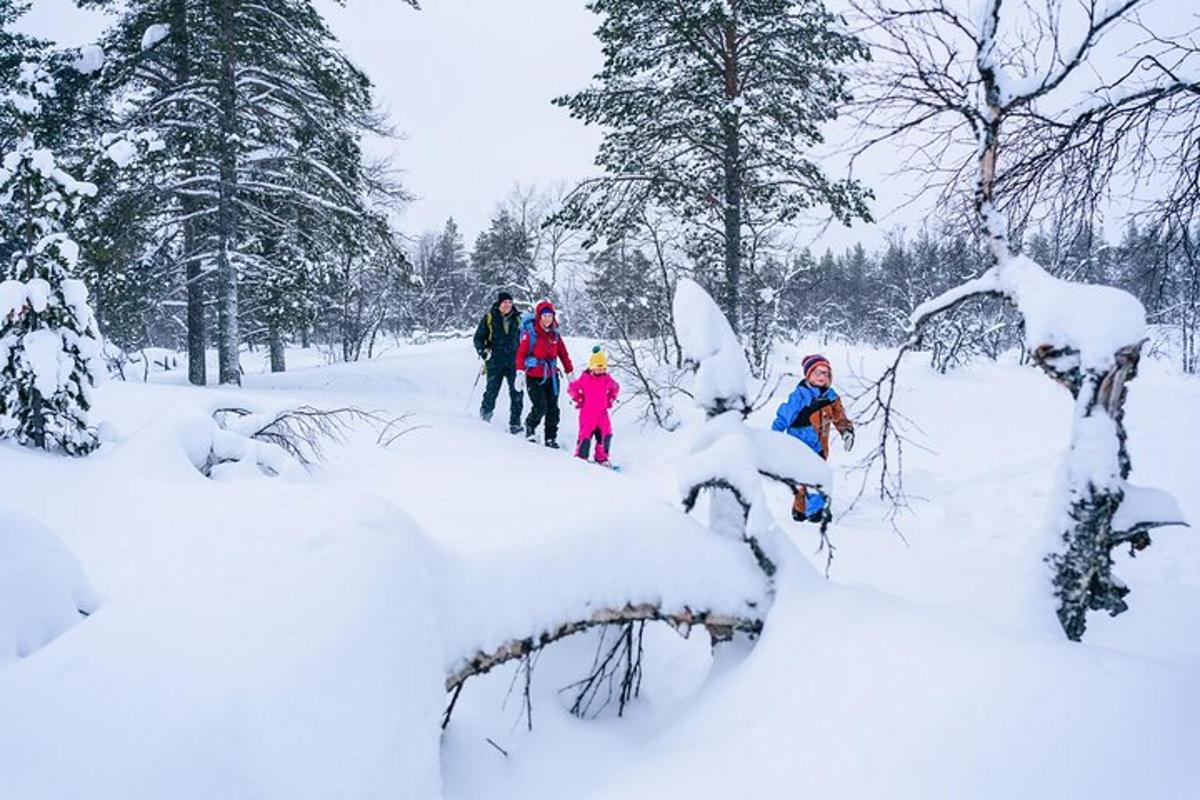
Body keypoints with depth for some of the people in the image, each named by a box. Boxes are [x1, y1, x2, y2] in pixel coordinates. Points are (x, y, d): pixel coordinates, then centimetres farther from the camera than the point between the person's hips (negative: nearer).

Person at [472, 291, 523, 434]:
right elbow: (478, 338, 6)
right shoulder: (489, 318, 3)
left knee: (517, 393, -9)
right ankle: (485, 415, 23)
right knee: (492, 391, -4)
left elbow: (523, 340, 24)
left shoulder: (517, 319, 11)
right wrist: (483, 351, -11)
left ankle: (515, 423, -3)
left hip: (513, 362, 2)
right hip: (495, 362, -2)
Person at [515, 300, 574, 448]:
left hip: (551, 376, 5)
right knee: (540, 407, -13)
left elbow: (564, 354, 14)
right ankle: (530, 427, 16)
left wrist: (570, 373, 14)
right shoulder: (530, 332, -8)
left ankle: (551, 438, 13)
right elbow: (521, 353, -11)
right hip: (534, 377, -5)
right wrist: (520, 373, -18)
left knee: (553, 409, 3)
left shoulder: (554, 334, 7)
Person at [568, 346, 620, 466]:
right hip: (587, 413, -4)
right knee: (585, 434, -3)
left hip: (602, 412, 4)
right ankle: (581, 457, 12)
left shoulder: (607, 379, 5)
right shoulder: (585, 378, -8)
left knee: (606, 434, -1)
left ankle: (602, 458, 10)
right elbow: (572, 388, -4)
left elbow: (616, 388, 24)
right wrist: (579, 400, -3)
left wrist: (610, 400, 14)